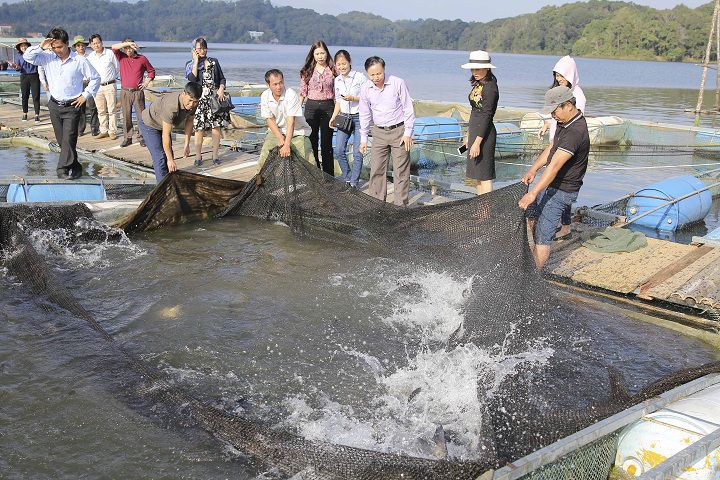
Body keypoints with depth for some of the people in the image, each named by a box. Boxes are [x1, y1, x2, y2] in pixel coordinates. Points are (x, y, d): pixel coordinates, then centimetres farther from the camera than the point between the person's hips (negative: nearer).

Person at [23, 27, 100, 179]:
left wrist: (86, 95, -3)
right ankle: (75, 168, 19)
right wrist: (41, 47, -13)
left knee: (69, 138, -13)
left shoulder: (80, 61, -8)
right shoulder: (48, 58, 2)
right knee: (61, 140, 8)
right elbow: (27, 57, 0)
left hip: (72, 107, -4)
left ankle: (63, 169, -9)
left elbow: (95, 78, 1)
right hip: (55, 105, 5)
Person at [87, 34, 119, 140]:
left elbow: (117, 68, 7)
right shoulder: (90, 56, 7)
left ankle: (112, 131, 4)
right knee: (101, 111, 8)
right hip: (97, 86, 4)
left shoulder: (110, 54, -3)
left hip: (109, 86, -4)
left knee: (111, 110, -2)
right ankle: (103, 131, 16)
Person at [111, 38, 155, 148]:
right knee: (126, 116, 5)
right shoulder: (122, 57, 7)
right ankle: (128, 138, 13)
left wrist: (146, 82, 3)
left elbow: (151, 71, 15)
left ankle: (141, 137, 7)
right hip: (125, 92, 1)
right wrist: (127, 43, -15)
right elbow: (114, 47, -9)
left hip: (138, 92, -1)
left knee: (141, 115, -1)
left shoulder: (142, 58, 5)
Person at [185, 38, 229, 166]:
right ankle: (198, 156, 4)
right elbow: (192, 78, -11)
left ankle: (215, 155, 8)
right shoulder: (191, 64, 7)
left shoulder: (214, 62, 14)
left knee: (216, 127, -1)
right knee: (199, 128, -4)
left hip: (215, 98, 2)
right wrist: (196, 61, -6)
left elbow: (222, 78, 15)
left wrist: (221, 88, -5)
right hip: (199, 99, -2)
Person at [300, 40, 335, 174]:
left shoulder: (332, 70, 3)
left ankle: (329, 177, 9)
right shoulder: (307, 71, 5)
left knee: (327, 143, 2)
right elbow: (303, 92, 7)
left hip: (328, 107, -1)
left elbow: (336, 93, 3)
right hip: (311, 107, 1)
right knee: (311, 142, 4)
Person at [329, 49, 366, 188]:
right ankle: (347, 178, 16)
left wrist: (354, 98, -19)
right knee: (339, 150, -1)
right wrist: (333, 117, 6)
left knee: (357, 152, -5)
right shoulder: (337, 80, 10)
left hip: (359, 117, -5)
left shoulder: (359, 77, -7)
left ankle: (354, 182, 5)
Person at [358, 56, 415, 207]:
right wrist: (363, 139, 11)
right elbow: (365, 115, 10)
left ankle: (401, 205, 6)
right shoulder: (365, 89, -1)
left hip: (399, 131, -3)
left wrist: (408, 133, -8)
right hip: (379, 132, 3)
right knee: (376, 169, 4)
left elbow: (408, 108, -6)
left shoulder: (397, 83, -11)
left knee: (401, 170, -1)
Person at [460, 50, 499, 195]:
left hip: (483, 134, -10)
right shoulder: (478, 85, 11)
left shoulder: (490, 88, -17)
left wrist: (477, 142, -23)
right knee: (474, 175, 15)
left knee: (483, 176, -6)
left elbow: (486, 116, -20)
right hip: (474, 131, 10)